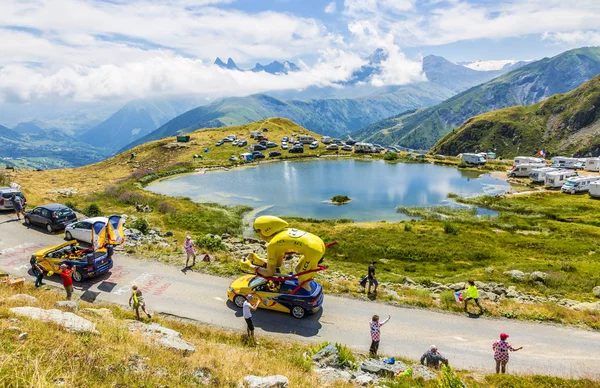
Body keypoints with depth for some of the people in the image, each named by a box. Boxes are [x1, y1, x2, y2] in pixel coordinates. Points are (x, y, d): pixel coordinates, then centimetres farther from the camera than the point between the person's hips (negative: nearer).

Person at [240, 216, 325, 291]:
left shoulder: (272, 245, -5)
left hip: (314, 251, -9)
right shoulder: (284, 232, 18)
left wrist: (250, 266, 13)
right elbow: (278, 264, 26)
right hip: (319, 243, 9)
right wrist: (258, 260, 28)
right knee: (298, 270, 26)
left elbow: (270, 273, 5)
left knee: (302, 283, 8)